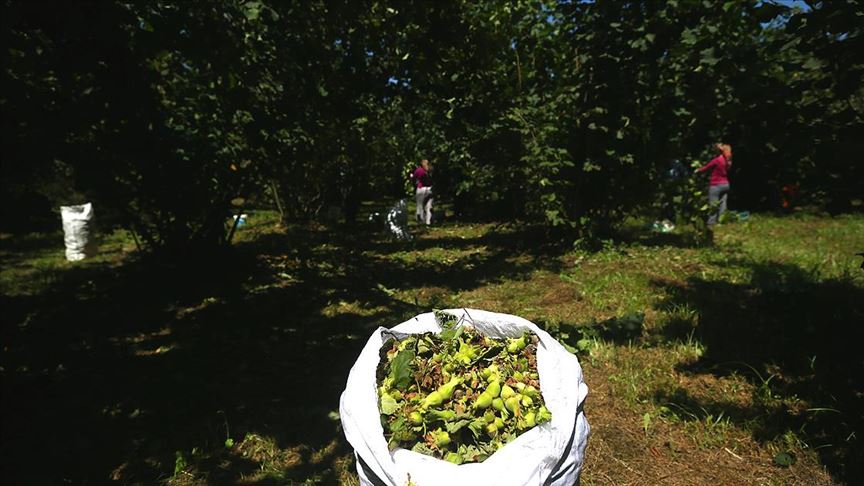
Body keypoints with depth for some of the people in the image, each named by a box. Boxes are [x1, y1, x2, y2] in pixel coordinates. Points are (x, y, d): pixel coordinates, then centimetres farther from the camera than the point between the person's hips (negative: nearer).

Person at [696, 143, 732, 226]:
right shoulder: (728, 160, 4)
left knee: (713, 205, 0)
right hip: (725, 184, 6)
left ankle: (711, 222, 3)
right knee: (722, 204, 7)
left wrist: (697, 170, 9)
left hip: (716, 185, -6)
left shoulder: (716, 160, -15)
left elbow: (706, 167, -7)